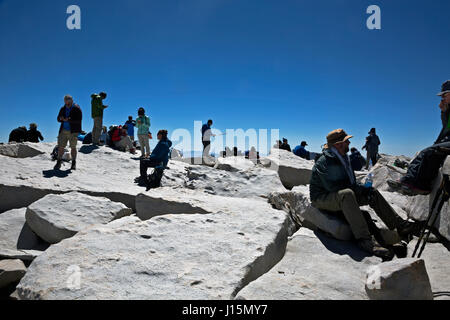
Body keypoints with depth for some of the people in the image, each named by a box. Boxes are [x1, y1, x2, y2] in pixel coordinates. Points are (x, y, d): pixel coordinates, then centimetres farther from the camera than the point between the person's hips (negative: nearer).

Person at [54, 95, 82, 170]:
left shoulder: (77, 109, -5)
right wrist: (61, 119, -10)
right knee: (60, 146, 2)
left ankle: (74, 163, 10)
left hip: (73, 131, -4)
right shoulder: (63, 109, 12)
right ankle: (59, 162, 12)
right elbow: (58, 119, 14)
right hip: (63, 131, 5)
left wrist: (68, 120, -24)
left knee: (73, 147, 0)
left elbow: (78, 120, -15)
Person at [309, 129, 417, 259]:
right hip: (322, 198, -9)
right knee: (347, 194, -39)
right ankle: (365, 240, -44)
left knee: (372, 192, -1)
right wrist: (357, 188, -16)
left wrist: (360, 188, 0)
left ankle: (400, 225, 5)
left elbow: (351, 181, 20)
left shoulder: (343, 158, 11)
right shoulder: (325, 161, -21)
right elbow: (333, 187, -26)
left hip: (342, 196, 10)